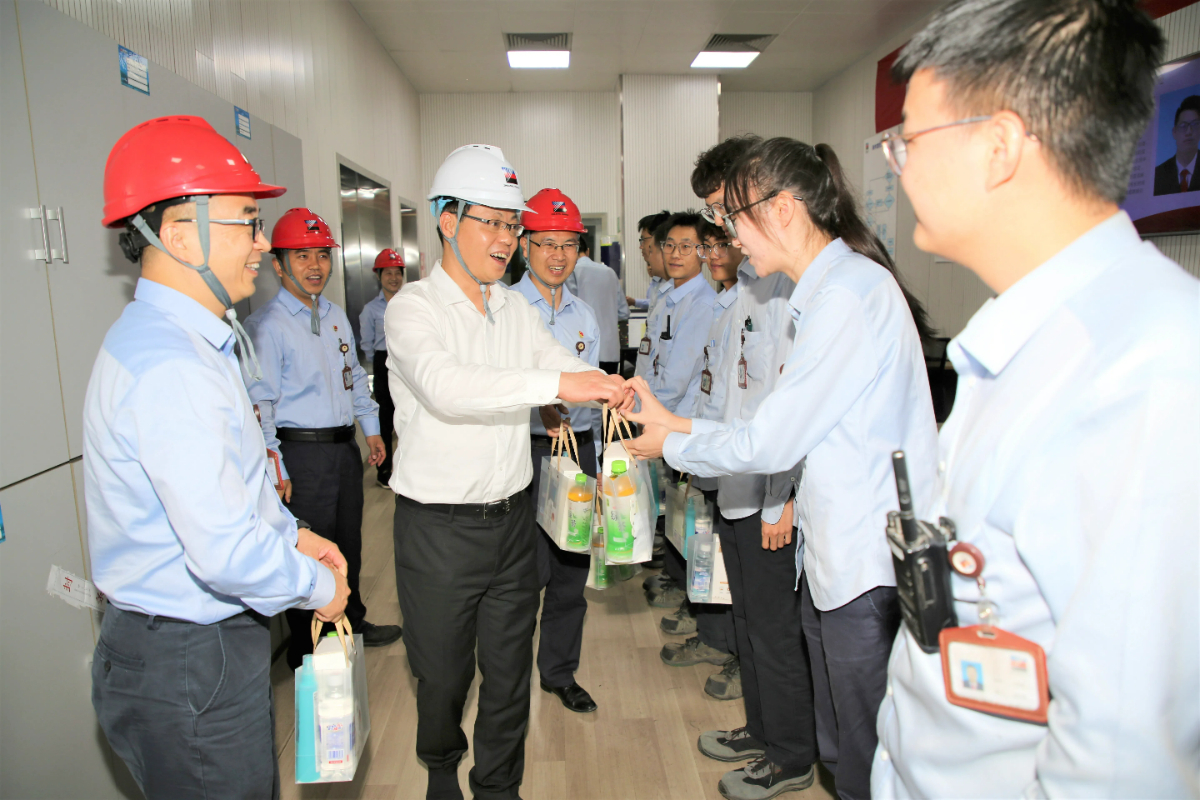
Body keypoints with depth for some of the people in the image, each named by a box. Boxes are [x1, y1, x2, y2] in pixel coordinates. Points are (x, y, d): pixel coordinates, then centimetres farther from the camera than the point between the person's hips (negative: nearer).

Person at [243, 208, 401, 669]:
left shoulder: (337, 317, 12)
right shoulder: (265, 325, -11)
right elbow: (259, 402, -15)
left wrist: (371, 430, 21)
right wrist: (275, 469, -18)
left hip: (345, 448, 7)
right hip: (301, 453, -7)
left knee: (349, 545, 20)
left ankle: (353, 623, 40)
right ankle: (307, 653, 21)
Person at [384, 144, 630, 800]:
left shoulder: (516, 308, 8)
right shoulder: (412, 309, -12)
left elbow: (564, 367, 2)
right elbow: (445, 385, -30)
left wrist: (615, 390, -21)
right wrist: (557, 383, -39)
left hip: (512, 518, 5)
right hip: (439, 526, -4)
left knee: (510, 670, 15)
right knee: (443, 673, 15)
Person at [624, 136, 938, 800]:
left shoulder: (848, 292, -21)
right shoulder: (827, 289, 12)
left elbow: (769, 443, -20)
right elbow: (795, 429, 12)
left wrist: (673, 444, -3)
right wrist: (676, 421, 11)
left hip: (872, 565, -9)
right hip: (834, 555, 9)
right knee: (839, 742, 27)